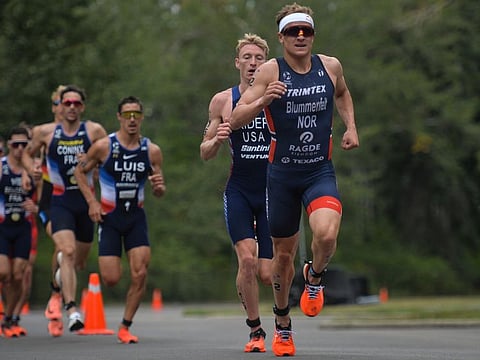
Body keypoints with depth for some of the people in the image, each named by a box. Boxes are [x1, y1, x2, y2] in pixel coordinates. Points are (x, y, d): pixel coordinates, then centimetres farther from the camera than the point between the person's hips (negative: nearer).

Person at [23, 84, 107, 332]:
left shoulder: (94, 131, -2)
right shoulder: (45, 132, 2)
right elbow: (28, 153, 19)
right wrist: (31, 170, -1)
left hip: (87, 200, 2)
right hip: (60, 201, -1)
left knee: (79, 262, 14)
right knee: (67, 251, -23)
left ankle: (64, 273, 52)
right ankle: (71, 309, -27)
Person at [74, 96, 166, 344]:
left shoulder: (152, 151, -2)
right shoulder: (103, 147, -9)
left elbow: (159, 192, 6)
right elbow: (80, 171, 4)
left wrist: (158, 187, -18)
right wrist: (91, 201, -6)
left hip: (136, 217, 2)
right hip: (109, 217, -2)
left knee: (140, 274, -11)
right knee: (111, 279, -8)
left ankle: (125, 327, 5)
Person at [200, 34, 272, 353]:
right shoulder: (222, 101, 2)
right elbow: (205, 153, 7)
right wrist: (217, 139, -14)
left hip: (273, 191, 0)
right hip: (239, 191, 0)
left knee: (267, 274, -4)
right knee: (247, 259, -17)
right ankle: (256, 330, 1)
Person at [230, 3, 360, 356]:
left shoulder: (331, 66, 1)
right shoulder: (270, 71, -8)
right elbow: (236, 120, -11)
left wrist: (351, 126, 10)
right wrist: (261, 101, -29)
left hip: (321, 172, 1)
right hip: (282, 174, -1)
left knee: (327, 235, -27)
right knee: (284, 253, 11)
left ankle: (314, 278, 8)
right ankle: (282, 323, 34)